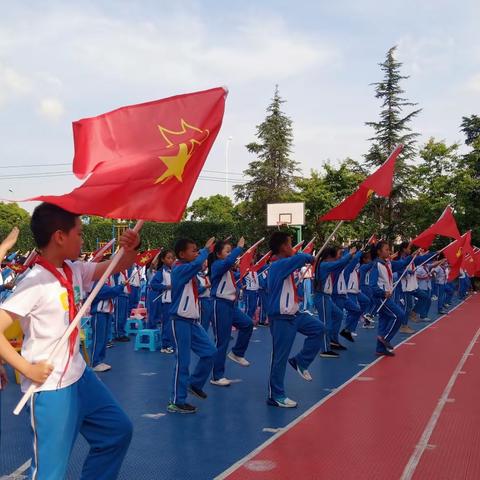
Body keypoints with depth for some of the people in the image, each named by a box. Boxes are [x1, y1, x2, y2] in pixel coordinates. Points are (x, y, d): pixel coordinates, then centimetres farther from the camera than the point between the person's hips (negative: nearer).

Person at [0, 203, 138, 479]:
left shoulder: (75, 270, 2)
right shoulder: (36, 283, -21)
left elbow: (119, 267, 10)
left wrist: (131, 249, -11)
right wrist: (27, 369, -23)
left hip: (79, 374, 8)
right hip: (50, 387, -8)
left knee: (118, 430, 19)